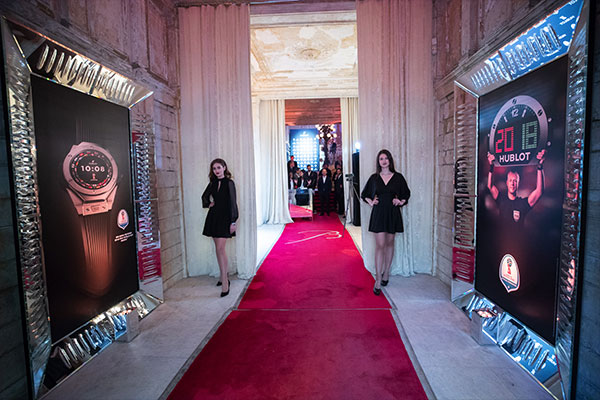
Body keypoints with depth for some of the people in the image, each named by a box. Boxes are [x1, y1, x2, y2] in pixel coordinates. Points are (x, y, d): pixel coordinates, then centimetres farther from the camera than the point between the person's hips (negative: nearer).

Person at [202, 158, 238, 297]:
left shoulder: (229, 183, -7)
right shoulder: (213, 183, 10)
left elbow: (232, 203, -10)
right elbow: (205, 196, 26)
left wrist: (233, 222, -14)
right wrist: (208, 204, 5)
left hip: (224, 218, -6)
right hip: (214, 217, 6)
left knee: (220, 248, -13)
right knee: (218, 248, 11)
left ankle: (225, 282, -10)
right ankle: (224, 277, 23)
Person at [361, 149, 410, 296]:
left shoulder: (398, 177, 3)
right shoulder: (374, 178, 4)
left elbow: (407, 194, 14)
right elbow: (364, 194, 17)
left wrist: (401, 202, -3)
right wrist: (371, 202, 1)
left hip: (393, 214, 1)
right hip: (378, 213, -1)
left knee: (389, 243, 10)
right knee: (380, 245, -6)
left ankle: (386, 273, 26)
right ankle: (378, 281, -5)